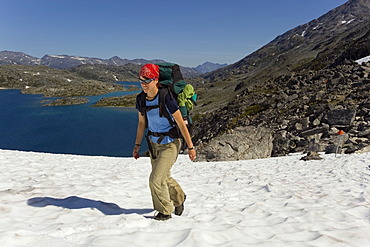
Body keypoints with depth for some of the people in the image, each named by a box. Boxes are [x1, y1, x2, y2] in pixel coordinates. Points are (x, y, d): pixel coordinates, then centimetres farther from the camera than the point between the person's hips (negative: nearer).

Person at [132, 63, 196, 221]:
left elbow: (181, 123, -18)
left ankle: (165, 211, 12)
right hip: (154, 144, 7)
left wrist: (190, 147, -14)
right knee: (164, 178, 20)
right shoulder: (141, 99, -4)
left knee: (156, 179, -12)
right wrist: (137, 145, 12)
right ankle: (179, 198, 48)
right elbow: (141, 123, 10)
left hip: (170, 144, -6)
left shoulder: (166, 98, -23)